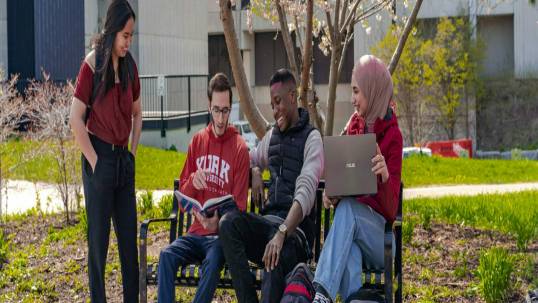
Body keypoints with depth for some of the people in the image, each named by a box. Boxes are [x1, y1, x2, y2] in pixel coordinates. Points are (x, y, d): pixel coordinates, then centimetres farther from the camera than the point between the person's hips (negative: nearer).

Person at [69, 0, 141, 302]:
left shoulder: (129, 66, 7)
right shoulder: (93, 65, -11)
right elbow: (76, 119, -13)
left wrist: (133, 153, 12)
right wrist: (94, 161, -12)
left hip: (124, 159, 6)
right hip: (100, 158, -6)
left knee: (130, 237, 10)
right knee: (99, 237, 1)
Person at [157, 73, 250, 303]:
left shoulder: (239, 148, -3)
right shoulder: (197, 141, 10)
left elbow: (239, 206, -4)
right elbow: (183, 198, 13)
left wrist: (219, 221, -24)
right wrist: (192, 182, -10)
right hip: (196, 232, 4)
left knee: (212, 262, -35)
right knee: (167, 255, -25)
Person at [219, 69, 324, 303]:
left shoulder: (311, 138, -1)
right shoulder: (271, 136, 21)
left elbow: (306, 192, -16)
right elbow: (250, 160, 41)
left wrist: (282, 233, -30)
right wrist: (255, 172, 13)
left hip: (296, 227, -6)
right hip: (269, 221, 6)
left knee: (275, 259, -38)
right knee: (228, 223, -25)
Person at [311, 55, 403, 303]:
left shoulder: (392, 136, -3)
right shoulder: (353, 127, 13)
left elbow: (391, 208, -9)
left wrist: (385, 176, -31)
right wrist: (331, 195, -8)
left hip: (379, 234, -3)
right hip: (350, 227, 3)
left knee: (347, 208, -34)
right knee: (348, 254, -33)